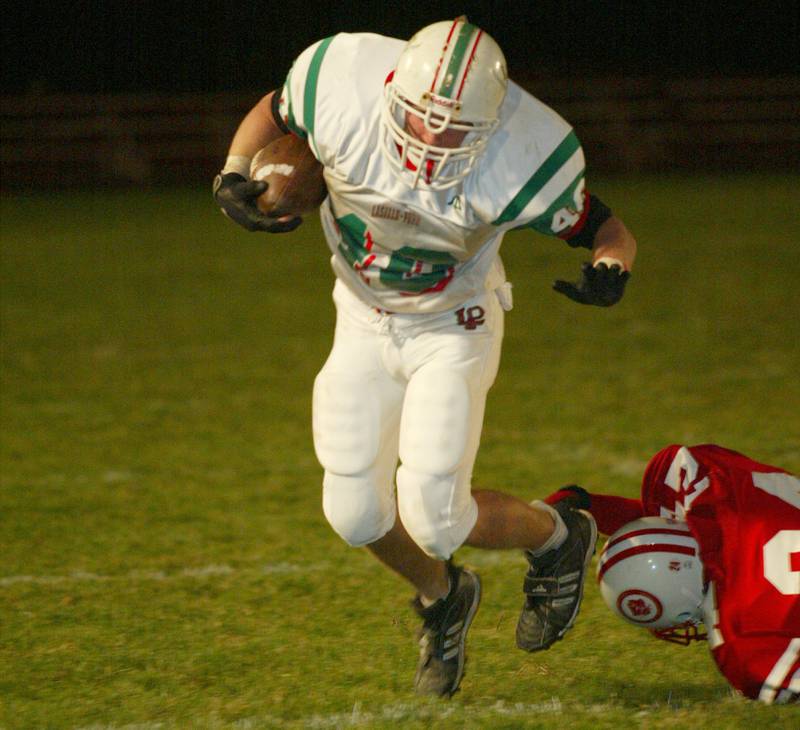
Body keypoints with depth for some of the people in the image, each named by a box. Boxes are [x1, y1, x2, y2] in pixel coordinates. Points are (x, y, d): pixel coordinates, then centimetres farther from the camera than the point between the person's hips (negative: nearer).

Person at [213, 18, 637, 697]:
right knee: (356, 513, 0)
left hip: (453, 329, -3)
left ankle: (556, 539, 20)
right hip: (365, 326, 3)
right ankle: (443, 598, 34)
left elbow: (607, 228, -17)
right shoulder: (342, 86, -28)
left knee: (432, 516, -13)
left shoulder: (517, 157, -32)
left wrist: (611, 269, -39)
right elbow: (271, 112, -4)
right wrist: (234, 177, -22)